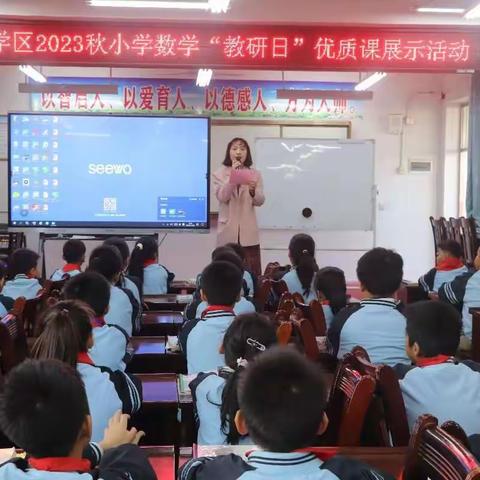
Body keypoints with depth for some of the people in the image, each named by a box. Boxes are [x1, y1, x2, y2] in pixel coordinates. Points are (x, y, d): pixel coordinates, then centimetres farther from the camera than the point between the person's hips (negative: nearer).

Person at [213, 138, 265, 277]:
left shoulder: (255, 174, 7)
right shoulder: (219, 174, 4)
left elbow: (260, 202, 0)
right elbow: (222, 198, -10)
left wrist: (253, 191, -22)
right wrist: (233, 175, -16)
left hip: (248, 232, 1)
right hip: (228, 231, -1)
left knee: (253, 273, -2)